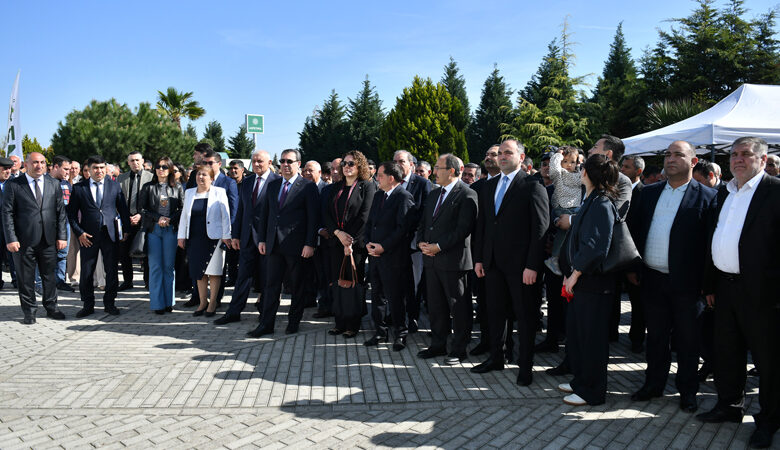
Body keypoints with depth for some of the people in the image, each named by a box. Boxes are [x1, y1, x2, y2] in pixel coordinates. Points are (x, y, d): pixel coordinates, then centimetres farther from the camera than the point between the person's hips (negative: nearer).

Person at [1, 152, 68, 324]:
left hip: (49, 240, 3)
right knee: (25, 278, 5)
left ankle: (51, 308, 23)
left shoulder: (53, 184, 10)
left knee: (50, 276, 10)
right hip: (24, 240, -2)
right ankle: (29, 311, 17)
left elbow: (61, 211, 9)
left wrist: (62, 236, 2)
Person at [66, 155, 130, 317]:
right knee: (86, 273, 4)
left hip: (110, 234, 1)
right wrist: (79, 232, -6)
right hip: (88, 236, 0)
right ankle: (88, 305, 18)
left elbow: (123, 209, 8)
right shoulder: (78, 188, 4)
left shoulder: (114, 186, 6)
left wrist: (126, 230, 2)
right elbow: (71, 213, 4)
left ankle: (109, 303, 19)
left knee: (112, 272, 5)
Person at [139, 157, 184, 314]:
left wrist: (170, 220, -11)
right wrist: (158, 218, -9)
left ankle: (168, 301, 9)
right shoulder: (148, 187, 9)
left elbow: (182, 208, 5)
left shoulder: (177, 188, 9)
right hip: (153, 230, 0)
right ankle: (157, 303, 1)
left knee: (169, 266, 2)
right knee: (155, 266, -2)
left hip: (171, 230, 0)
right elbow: (142, 208, 4)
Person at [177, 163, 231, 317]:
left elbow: (225, 216, -4)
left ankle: (212, 304, 9)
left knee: (213, 272, 1)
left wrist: (226, 236, -9)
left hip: (213, 239, -4)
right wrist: (182, 236, 9)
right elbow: (184, 216, 14)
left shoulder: (219, 192, -2)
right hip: (195, 239, 4)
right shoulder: (189, 193, 12)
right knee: (199, 272, 8)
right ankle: (203, 303, 18)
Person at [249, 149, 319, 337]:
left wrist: (310, 244, -13)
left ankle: (294, 322, 19)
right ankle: (267, 324, 10)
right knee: (271, 285, 5)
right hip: (274, 244, 5)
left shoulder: (308, 186, -4)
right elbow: (265, 214, 16)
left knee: (297, 286, 7)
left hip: (296, 246, -5)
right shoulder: (272, 185, 13)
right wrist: (262, 239, 8)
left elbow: (313, 218, -8)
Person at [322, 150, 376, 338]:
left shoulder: (367, 186, -1)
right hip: (336, 241, 5)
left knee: (354, 282, -1)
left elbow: (364, 216, -9)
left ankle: (353, 325, 7)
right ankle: (340, 323, 14)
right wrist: (338, 233, -9)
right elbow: (326, 214, 7)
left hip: (356, 242, -5)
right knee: (337, 282, 6)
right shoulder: (335, 188, 14)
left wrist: (351, 240, -14)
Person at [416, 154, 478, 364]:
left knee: (459, 307, 2)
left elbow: (463, 229, -17)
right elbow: (423, 223, 20)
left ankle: (458, 350, 12)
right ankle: (438, 345, 26)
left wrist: (438, 247, -19)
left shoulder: (467, 195, -9)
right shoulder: (433, 194, 16)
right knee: (435, 305, 15)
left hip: (453, 260, -8)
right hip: (431, 259, 8)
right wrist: (421, 242, 1)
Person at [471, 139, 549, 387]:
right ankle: (496, 358, 29)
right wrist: (478, 258, 10)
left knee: (525, 315, 5)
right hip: (493, 262, 6)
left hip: (520, 264, -6)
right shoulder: (488, 187, 13)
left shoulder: (533, 187, -7)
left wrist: (532, 265, -16)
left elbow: (540, 229, -11)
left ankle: (525, 366, 16)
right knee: (495, 312, 15)